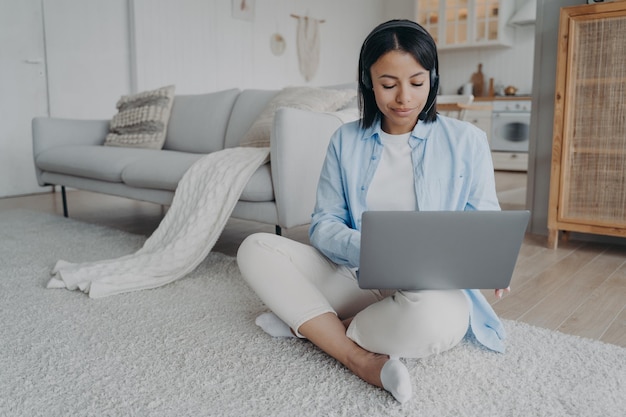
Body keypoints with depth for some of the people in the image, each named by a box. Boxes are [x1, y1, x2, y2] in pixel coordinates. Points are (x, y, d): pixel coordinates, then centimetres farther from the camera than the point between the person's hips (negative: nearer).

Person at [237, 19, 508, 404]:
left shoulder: (467, 141, -2)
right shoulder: (346, 140, 3)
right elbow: (324, 224, -2)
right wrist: (366, 248, -24)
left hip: (435, 288, -2)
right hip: (357, 277, 3)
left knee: (434, 317, -39)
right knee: (256, 248, -14)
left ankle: (307, 323, -12)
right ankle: (362, 360, -23)